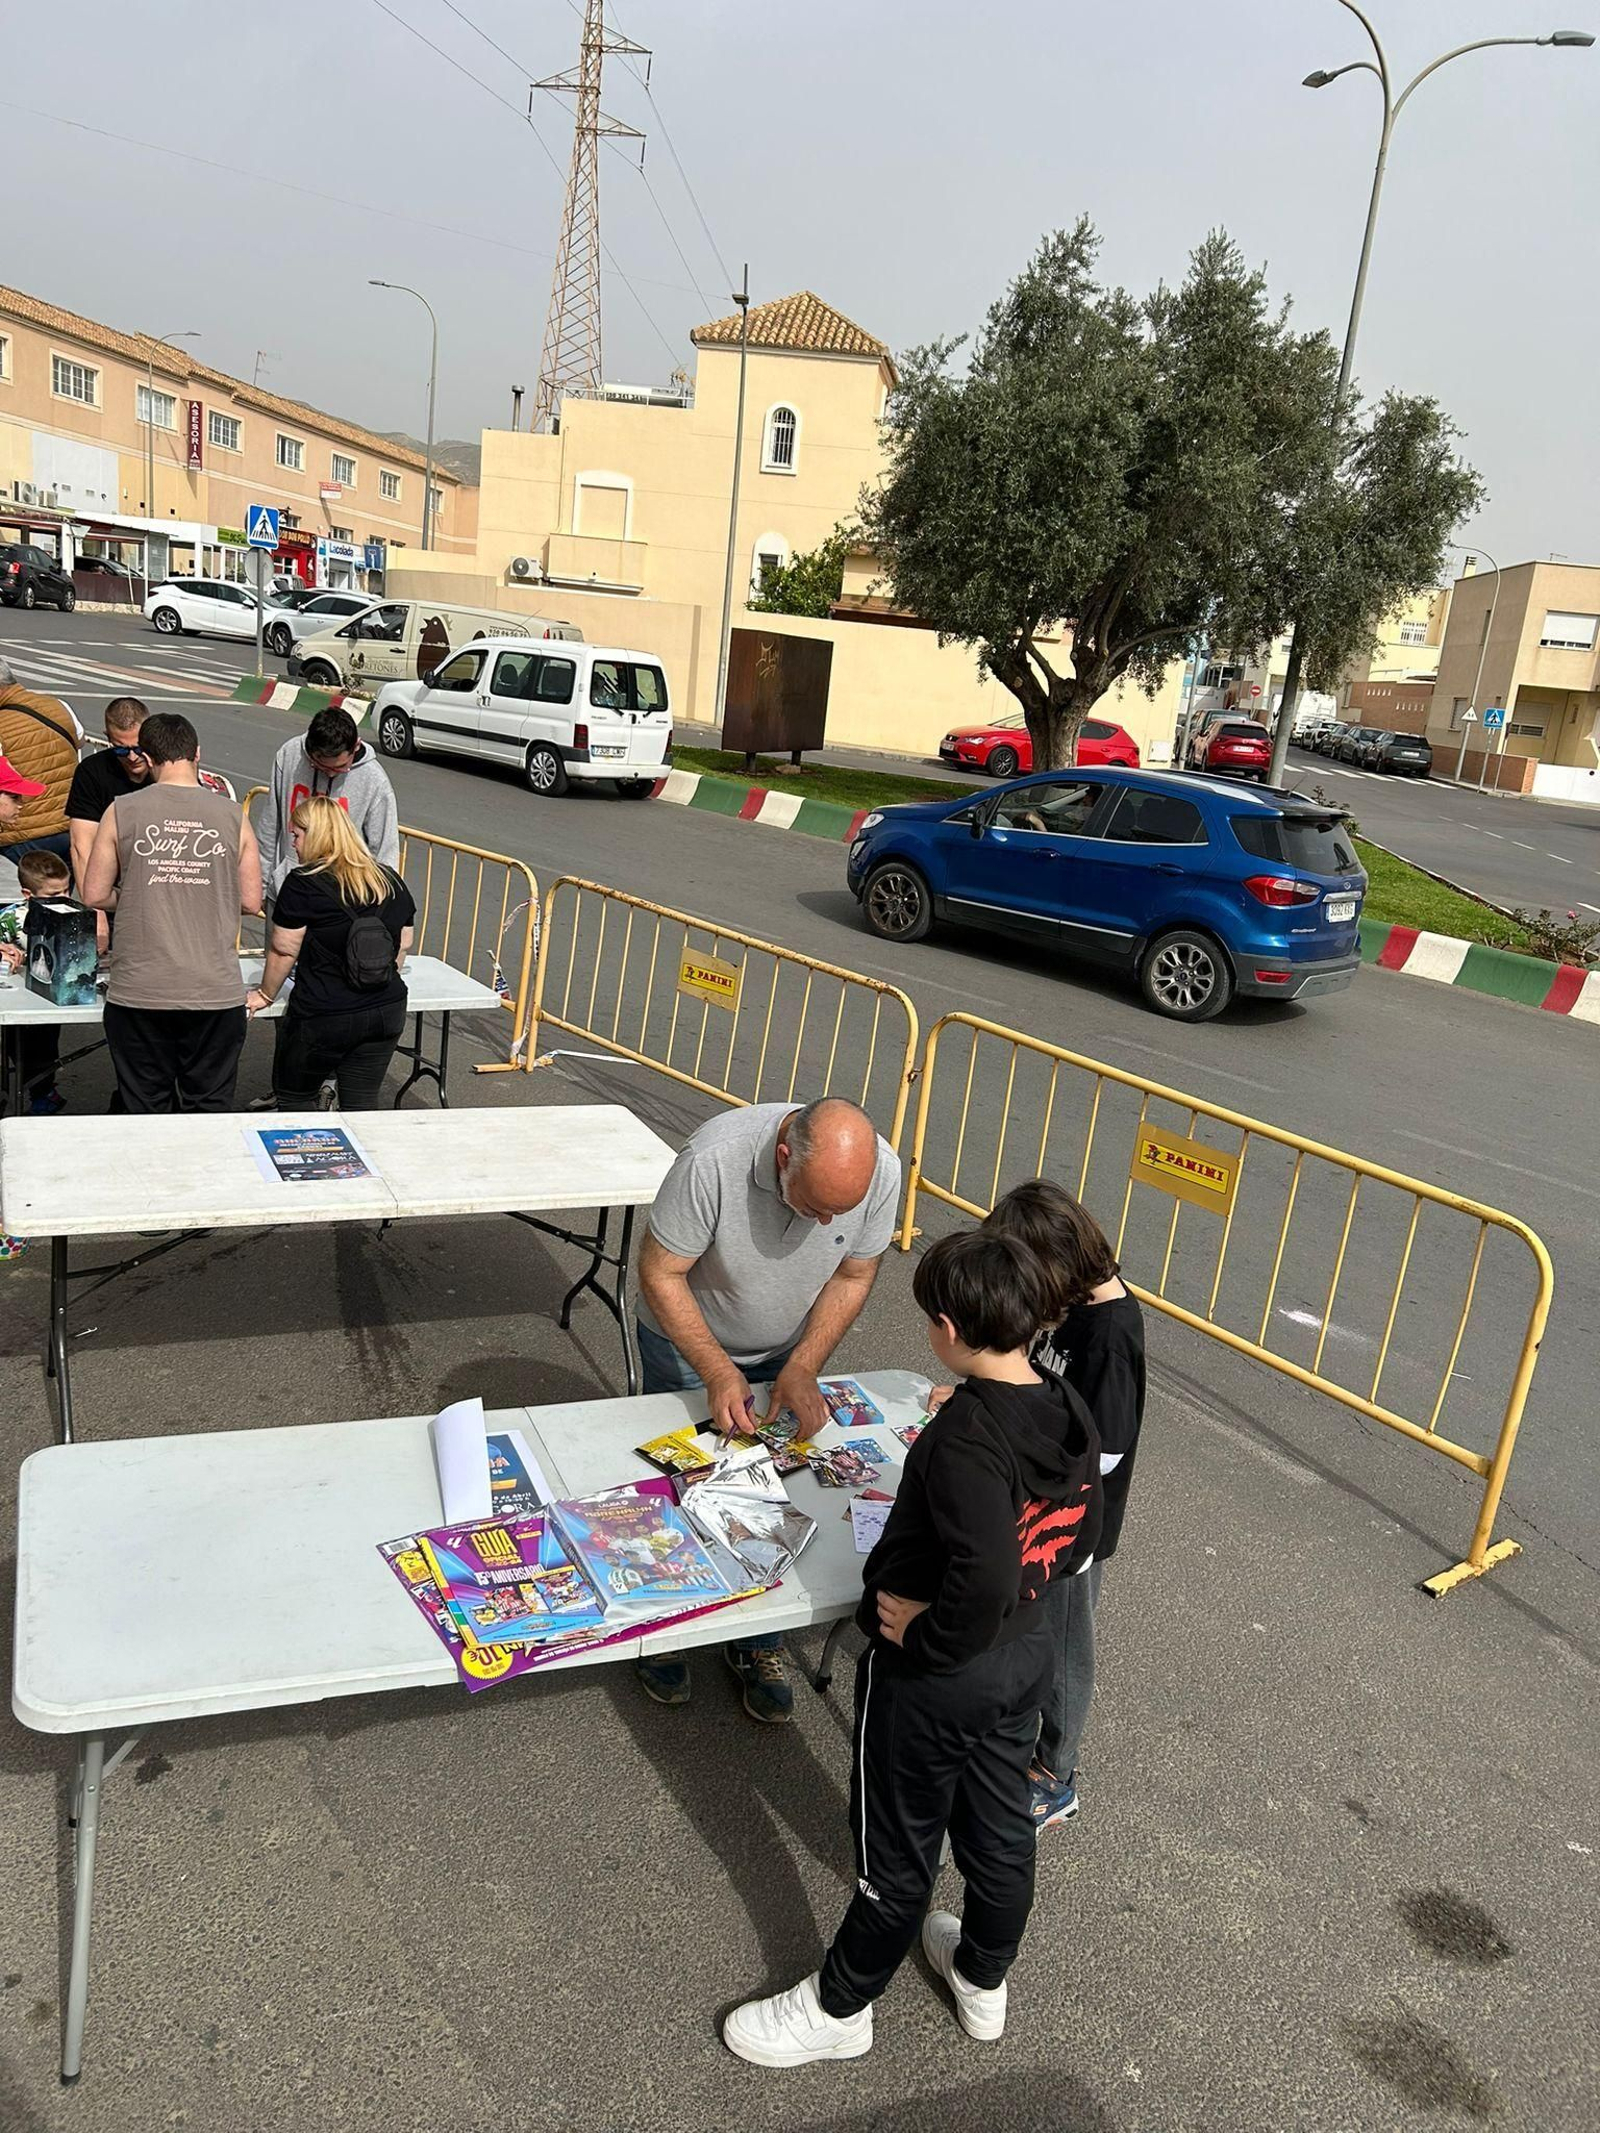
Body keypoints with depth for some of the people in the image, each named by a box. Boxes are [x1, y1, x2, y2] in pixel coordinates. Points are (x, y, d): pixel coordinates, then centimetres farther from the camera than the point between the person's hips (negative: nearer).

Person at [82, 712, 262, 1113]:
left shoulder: (122, 812, -1)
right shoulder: (233, 815, 0)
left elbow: (95, 896, 3)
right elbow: (251, 901, 3)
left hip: (139, 992, 0)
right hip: (215, 992, 0)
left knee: (144, 1113, 12)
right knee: (211, 1114, 10)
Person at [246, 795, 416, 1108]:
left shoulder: (302, 885, -11)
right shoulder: (391, 882, 5)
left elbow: (283, 951, -6)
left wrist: (264, 995, 9)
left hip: (323, 1017, -5)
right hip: (387, 1012, 5)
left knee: (293, 1097, 15)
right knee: (362, 1105, 10)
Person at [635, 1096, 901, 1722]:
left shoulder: (882, 1170, -27)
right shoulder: (713, 1159, -39)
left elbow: (852, 1277, -10)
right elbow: (660, 1275, -26)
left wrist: (802, 1368, -19)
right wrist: (719, 1373, -30)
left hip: (787, 1351, 3)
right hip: (688, 1342, -2)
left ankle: (758, 1643, 30)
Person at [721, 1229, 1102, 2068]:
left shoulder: (964, 1439, -32)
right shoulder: (1071, 1416, -8)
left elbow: (983, 1580, -40)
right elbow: (1078, 1539, 4)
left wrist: (923, 1637, -24)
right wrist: (1017, 1601, 6)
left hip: (931, 1676, -7)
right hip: (1025, 1655, 7)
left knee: (897, 1851, 14)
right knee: (1000, 1826, 26)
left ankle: (839, 2008, 37)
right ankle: (984, 1978, 51)